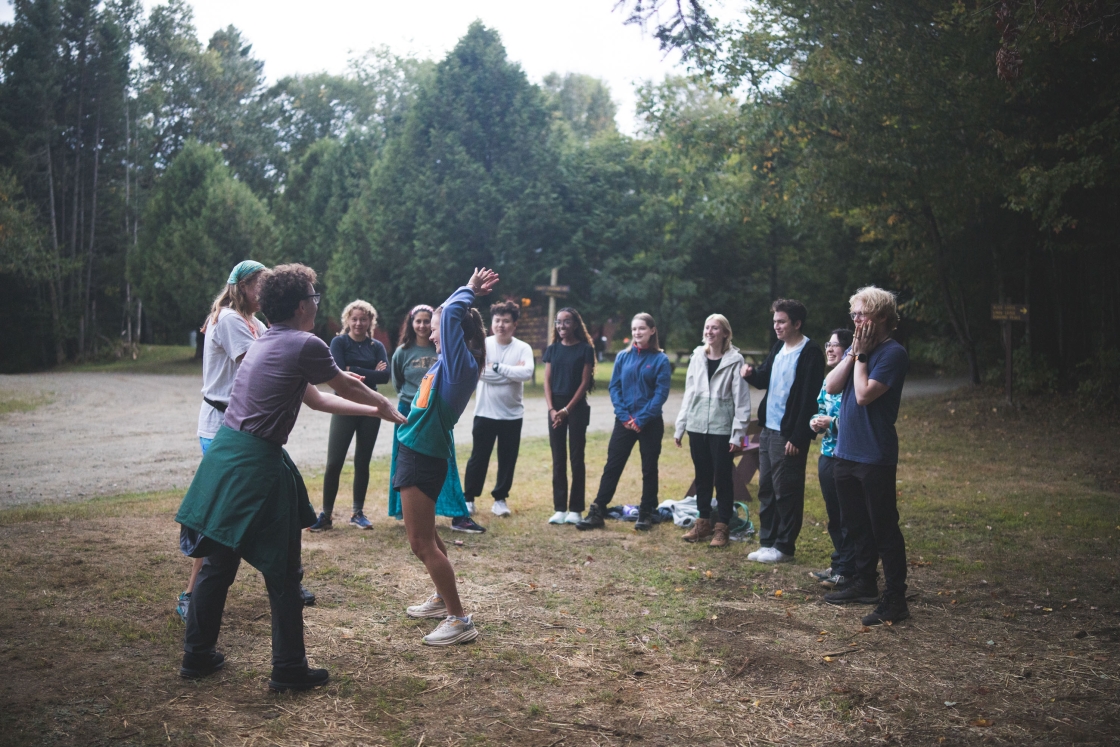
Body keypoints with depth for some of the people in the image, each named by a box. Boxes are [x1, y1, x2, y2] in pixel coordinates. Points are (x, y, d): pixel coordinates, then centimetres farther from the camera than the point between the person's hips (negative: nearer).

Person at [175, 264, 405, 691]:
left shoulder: (264, 343, 16)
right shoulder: (305, 346, -11)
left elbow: (317, 399, 22)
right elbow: (347, 388, 4)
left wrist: (372, 410, 28)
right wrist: (387, 407, 23)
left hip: (224, 454, 9)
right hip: (257, 465, -9)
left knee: (217, 562, 18)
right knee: (281, 572, 4)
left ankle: (197, 655, 29)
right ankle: (288, 669, 14)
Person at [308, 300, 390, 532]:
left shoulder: (377, 347, 6)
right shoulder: (339, 342, 0)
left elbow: (385, 376, -8)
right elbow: (339, 372, -16)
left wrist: (355, 372, -14)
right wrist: (371, 373, -12)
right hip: (344, 409, -2)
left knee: (362, 462, 8)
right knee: (334, 463, -6)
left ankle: (358, 513, 17)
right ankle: (326, 515, 2)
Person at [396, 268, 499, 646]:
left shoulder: (461, 362, -15)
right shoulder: (450, 362, 10)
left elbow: (450, 312, -22)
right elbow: (448, 314, 24)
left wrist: (469, 291, -6)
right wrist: (471, 291, 18)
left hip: (425, 457, -10)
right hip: (416, 453, 10)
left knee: (422, 543, -6)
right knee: (424, 536, 22)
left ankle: (459, 620, -1)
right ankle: (442, 598, 38)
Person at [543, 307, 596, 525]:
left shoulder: (585, 349, -3)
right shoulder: (552, 349, 7)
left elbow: (584, 382, -6)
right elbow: (547, 381, 5)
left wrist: (567, 410, -12)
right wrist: (551, 409, -8)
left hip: (577, 407, -3)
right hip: (555, 407, 3)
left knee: (576, 458, 1)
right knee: (558, 459, 4)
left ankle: (575, 509, 6)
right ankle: (559, 509, 8)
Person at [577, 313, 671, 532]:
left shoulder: (660, 359, -4)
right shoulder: (623, 356, 4)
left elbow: (661, 393, -9)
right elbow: (614, 387, 3)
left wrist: (641, 419, -15)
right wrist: (624, 416, -9)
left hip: (650, 423, -2)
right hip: (624, 422, 2)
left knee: (649, 469, 8)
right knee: (612, 466, 1)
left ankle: (646, 513, 19)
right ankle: (597, 512, 5)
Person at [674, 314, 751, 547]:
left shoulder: (735, 360, -6)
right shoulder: (697, 357, 8)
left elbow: (742, 399, -7)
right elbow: (689, 393, 12)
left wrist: (738, 433, -11)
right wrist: (680, 427, 9)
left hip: (722, 428, -5)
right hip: (697, 426, 5)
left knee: (722, 478, 3)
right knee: (702, 476, 12)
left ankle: (722, 527, 12)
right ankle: (703, 522, 23)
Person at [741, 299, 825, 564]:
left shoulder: (810, 353, -13)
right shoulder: (778, 348, 12)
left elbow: (809, 398, -17)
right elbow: (764, 379, 21)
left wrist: (797, 437, -20)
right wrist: (751, 373, -3)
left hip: (789, 435, -8)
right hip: (768, 430, 8)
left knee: (786, 492, 1)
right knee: (766, 489, 13)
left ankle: (784, 547, 12)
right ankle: (767, 542, 23)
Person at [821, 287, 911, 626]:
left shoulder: (893, 353, -12)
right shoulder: (856, 349, 11)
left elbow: (864, 394, -22)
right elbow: (831, 386, 1)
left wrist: (861, 356, -12)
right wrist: (853, 353, -5)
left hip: (875, 457, -8)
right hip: (846, 452, 8)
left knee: (884, 528, -2)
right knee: (855, 524, 18)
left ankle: (895, 600, 5)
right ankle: (864, 583, 31)